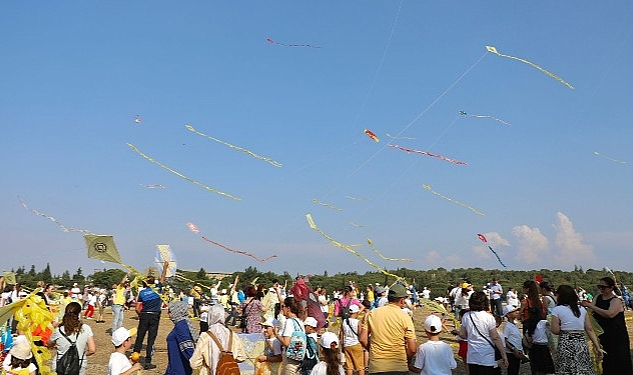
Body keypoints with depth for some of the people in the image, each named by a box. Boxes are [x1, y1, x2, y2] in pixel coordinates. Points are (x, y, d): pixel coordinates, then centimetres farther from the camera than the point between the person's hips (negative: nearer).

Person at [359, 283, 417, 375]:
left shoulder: (372, 314, 1)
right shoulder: (405, 318, -8)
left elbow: (363, 339, 3)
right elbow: (412, 349, -9)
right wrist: (405, 359, 10)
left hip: (376, 367, 2)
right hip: (398, 367, -2)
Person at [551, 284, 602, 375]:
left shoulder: (557, 310, -2)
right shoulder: (582, 309, 11)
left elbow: (555, 330, -8)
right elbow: (590, 329, 7)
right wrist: (597, 347, 7)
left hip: (566, 344, -4)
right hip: (582, 344, 5)